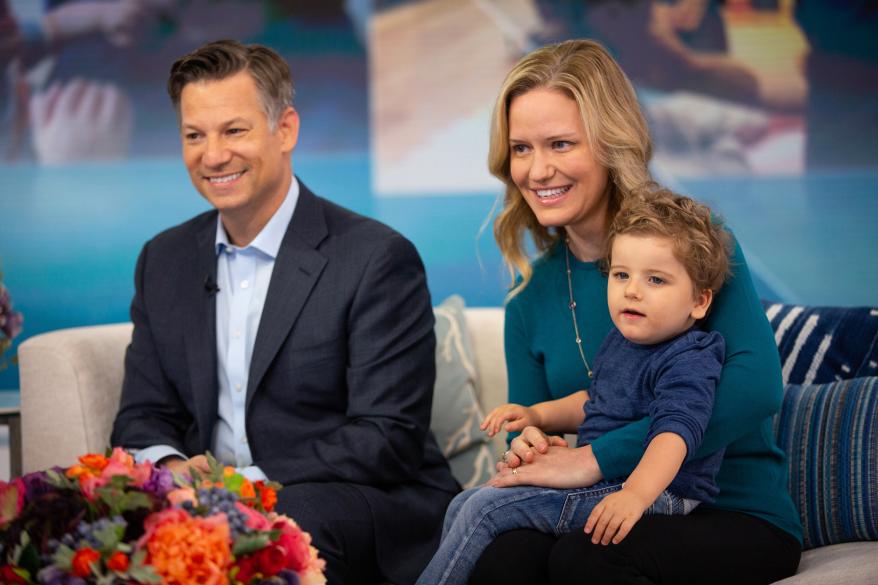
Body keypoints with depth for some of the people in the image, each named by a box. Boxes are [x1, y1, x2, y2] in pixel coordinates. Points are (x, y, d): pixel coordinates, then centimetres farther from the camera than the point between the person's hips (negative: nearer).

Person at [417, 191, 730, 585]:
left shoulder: (689, 363, -18)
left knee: (484, 510, -20)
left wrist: (635, 494, -50)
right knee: (463, 505, 11)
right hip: (595, 477, 10)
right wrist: (538, 415, 15)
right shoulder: (620, 340, 12)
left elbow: (674, 433, -34)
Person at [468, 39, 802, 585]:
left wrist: (595, 458, -26)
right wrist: (526, 454, -11)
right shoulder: (534, 292, 9)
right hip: (616, 518, 4)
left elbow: (756, 386, -23)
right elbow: (532, 423, 15)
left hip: (737, 519, -3)